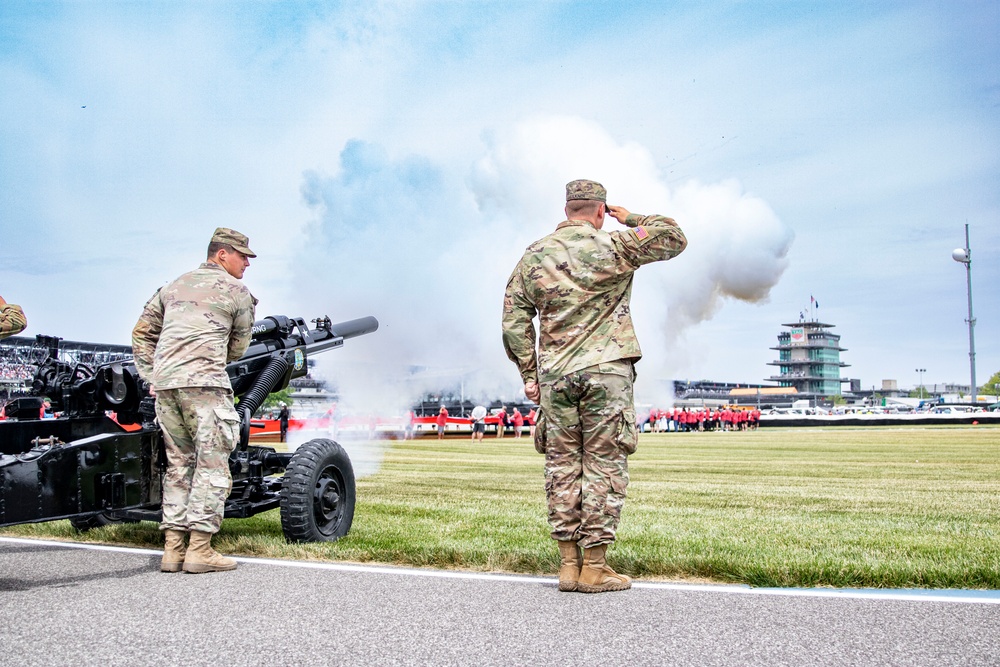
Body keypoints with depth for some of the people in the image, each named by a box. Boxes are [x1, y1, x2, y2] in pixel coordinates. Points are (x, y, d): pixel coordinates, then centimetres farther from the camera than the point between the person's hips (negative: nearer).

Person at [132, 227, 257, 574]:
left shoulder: (173, 287, 23)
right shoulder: (238, 292, 6)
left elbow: (141, 333, 22)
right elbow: (238, 348, 11)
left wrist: (151, 375, 19)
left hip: (164, 385, 7)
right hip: (204, 383, -6)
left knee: (178, 465, 12)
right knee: (212, 465, -3)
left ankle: (173, 548, 10)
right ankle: (199, 549, -6)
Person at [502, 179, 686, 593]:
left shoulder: (533, 256, 9)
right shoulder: (614, 245, -2)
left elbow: (514, 321, 7)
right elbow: (674, 238, 8)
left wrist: (528, 374, 12)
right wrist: (631, 220, 19)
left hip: (555, 374, 4)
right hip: (606, 371, -3)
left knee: (562, 467, 8)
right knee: (605, 466, 1)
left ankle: (569, 564, 11)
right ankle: (594, 567, 2)